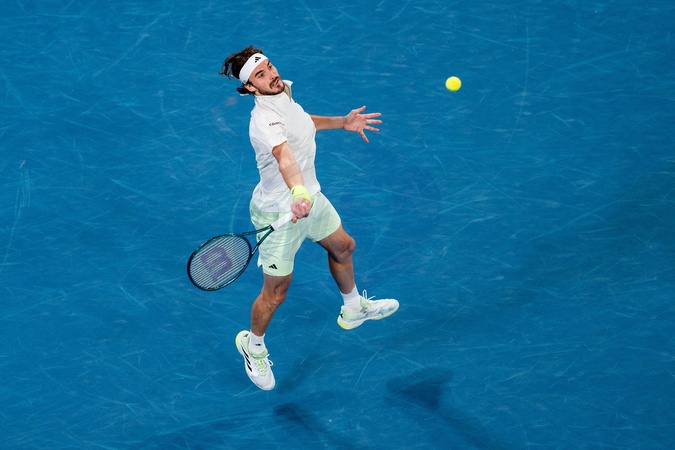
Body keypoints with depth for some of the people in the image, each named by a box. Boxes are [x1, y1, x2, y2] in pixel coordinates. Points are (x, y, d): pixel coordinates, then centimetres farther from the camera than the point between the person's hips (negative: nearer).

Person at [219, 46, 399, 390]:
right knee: (276, 292, 7)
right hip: (280, 214, -9)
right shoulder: (264, 120, -34)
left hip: (308, 197, 9)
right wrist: (298, 193, -71)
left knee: (342, 247, 28)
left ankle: (353, 309, 55)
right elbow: (284, 157, -55)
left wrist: (341, 123, 19)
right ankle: (253, 345, 36)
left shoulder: (284, 91, -4)